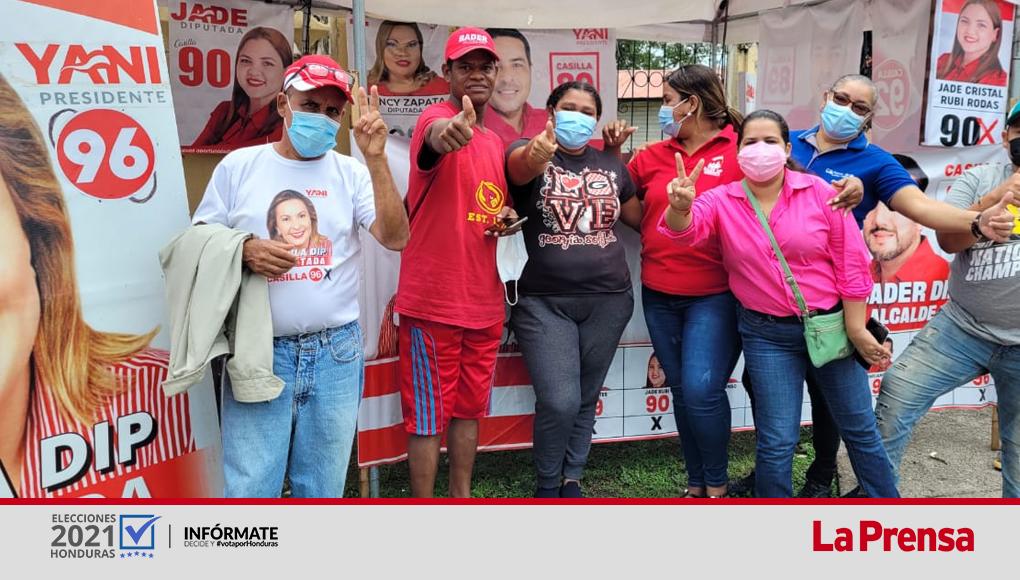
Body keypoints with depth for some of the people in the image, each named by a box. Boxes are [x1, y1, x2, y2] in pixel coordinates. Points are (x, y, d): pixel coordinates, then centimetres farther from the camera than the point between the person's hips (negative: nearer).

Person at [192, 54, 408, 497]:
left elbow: (396, 238, -8)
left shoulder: (351, 173, 5)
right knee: (248, 490, 0)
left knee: (323, 489, 13)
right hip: (259, 352, -1)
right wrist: (243, 252, -14)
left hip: (335, 353, 1)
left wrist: (375, 159, -16)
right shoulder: (238, 166, 5)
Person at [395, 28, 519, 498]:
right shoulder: (436, 119, -11)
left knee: (470, 408, 18)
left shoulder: (496, 142, 13)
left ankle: (461, 497, 33)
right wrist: (449, 132, -62)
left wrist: (508, 217, 3)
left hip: (484, 302, 8)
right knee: (428, 417, 3)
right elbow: (434, 139, -38)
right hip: (433, 301, -7)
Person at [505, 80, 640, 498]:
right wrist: (536, 153, -51)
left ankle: (572, 479, 32)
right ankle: (547, 483, 17)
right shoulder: (528, 153, -3)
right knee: (559, 402, -9)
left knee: (586, 399, 12)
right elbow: (521, 167, -29)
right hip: (544, 302, -4)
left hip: (607, 300, 4)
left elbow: (641, 219, 17)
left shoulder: (612, 164, 10)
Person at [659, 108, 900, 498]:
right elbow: (686, 230, -23)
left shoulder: (820, 194, -6)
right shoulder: (721, 201, -3)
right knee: (777, 441, 5)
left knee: (860, 429, 15)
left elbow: (851, 263, -4)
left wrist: (856, 329, -4)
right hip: (767, 335, 0)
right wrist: (680, 207, -47)